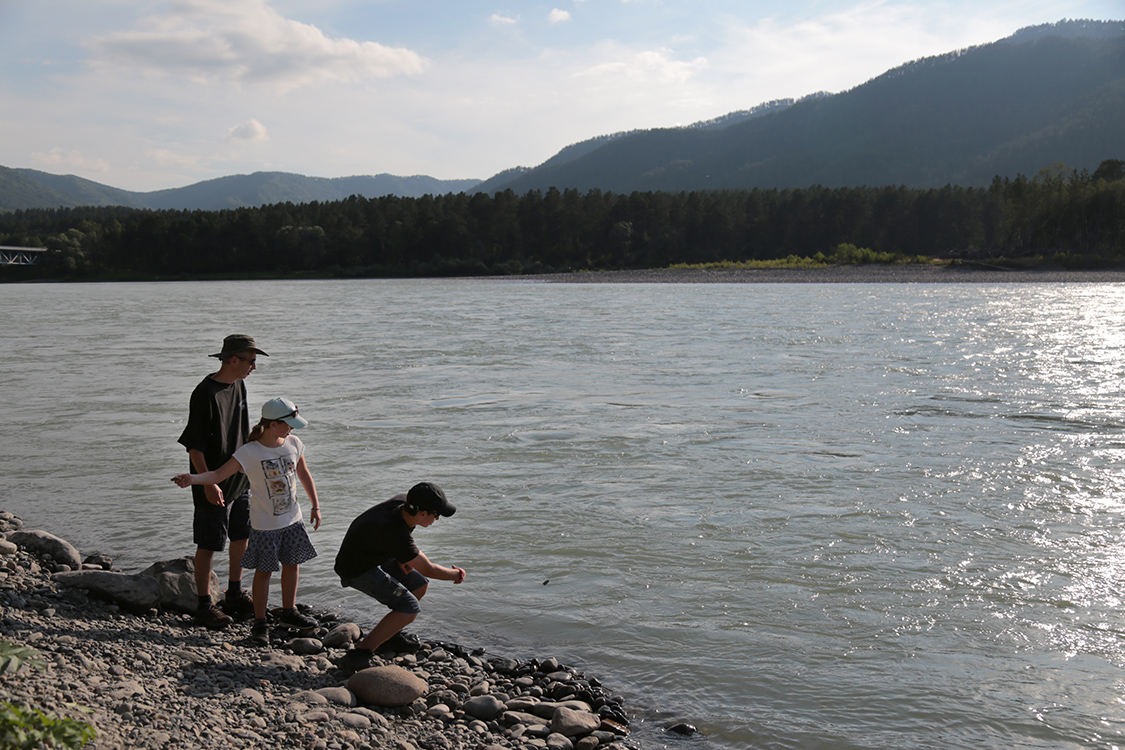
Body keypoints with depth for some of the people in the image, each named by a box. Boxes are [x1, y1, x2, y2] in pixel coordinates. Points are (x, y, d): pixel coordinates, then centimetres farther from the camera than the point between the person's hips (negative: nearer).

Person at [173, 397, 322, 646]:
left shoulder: (293, 443, -2)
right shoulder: (249, 453, -19)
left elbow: (304, 476, 11)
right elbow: (218, 474, -23)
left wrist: (315, 506, 12)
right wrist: (192, 479, -41)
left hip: (292, 520, 5)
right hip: (265, 524, -5)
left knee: (292, 563, 15)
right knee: (264, 571, 0)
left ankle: (288, 612, 34)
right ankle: (260, 623, 13)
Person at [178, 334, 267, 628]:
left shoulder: (238, 385, 6)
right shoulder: (205, 394, -20)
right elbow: (194, 445, -19)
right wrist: (208, 484, -22)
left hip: (239, 480, 8)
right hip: (213, 486, -8)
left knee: (242, 537, 16)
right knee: (208, 546, 2)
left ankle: (234, 595, 32)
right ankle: (205, 606, 13)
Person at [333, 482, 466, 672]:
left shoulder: (403, 502, -13)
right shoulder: (395, 533, -36)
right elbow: (427, 569, -22)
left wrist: (404, 557, 0)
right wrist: (457, 574, -4)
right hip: (357, 571, -9)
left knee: (420, 585, 16)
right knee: (409, 608, -20)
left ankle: (388, 635, 28)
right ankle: (358, 654, -23)